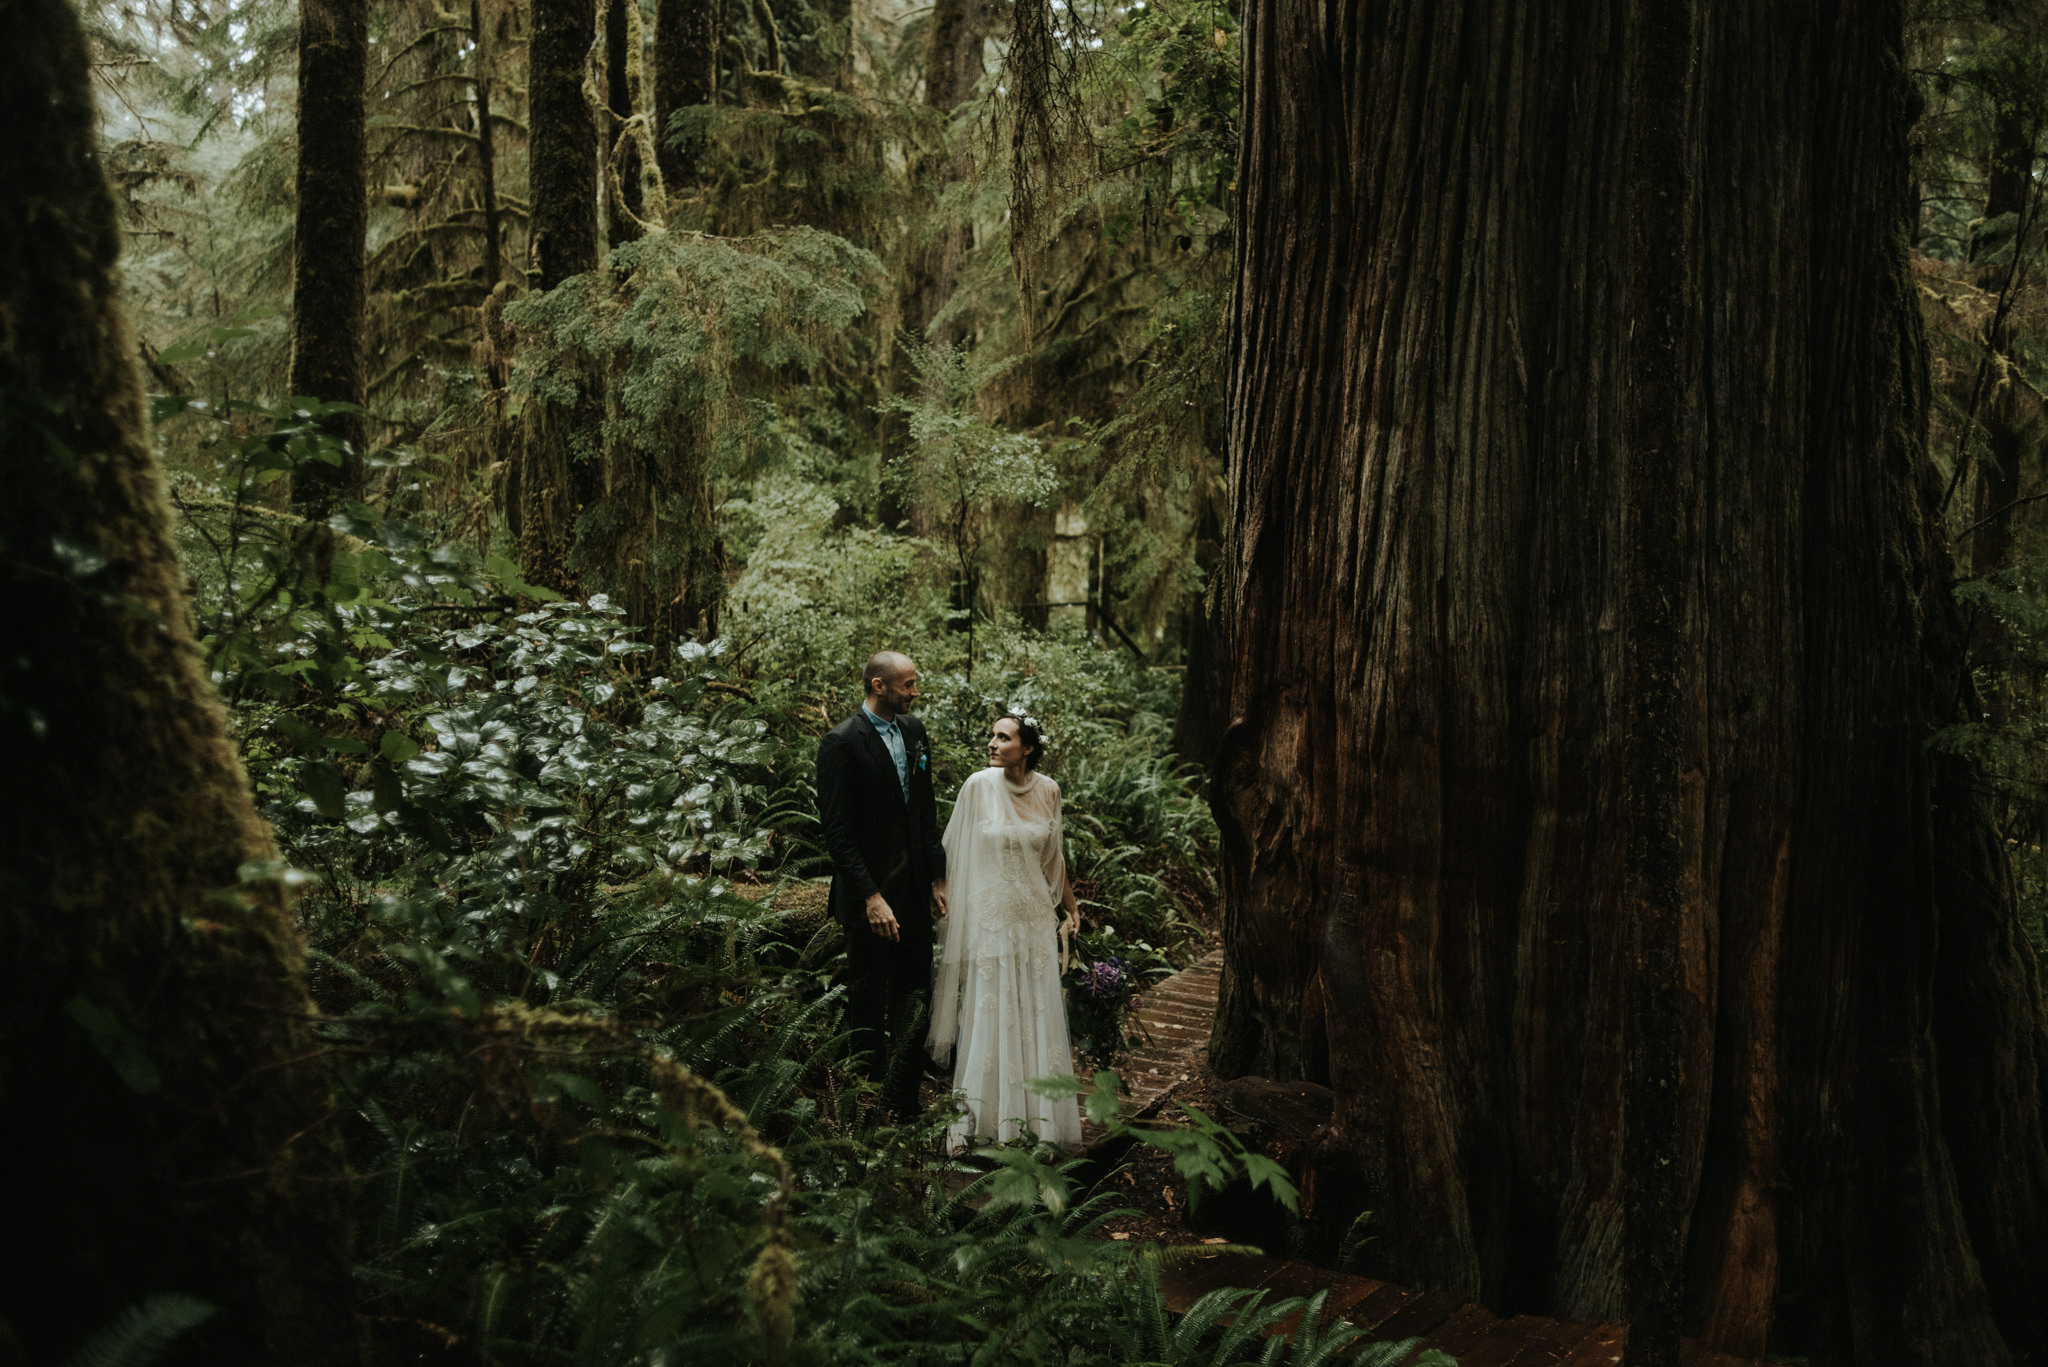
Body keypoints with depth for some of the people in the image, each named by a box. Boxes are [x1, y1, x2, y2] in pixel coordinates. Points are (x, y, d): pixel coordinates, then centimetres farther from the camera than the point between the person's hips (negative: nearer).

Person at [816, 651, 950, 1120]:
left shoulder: (914, 730, 8)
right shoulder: (841, 742, -14)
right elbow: (837, 829, -16)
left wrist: (938, 877, 11)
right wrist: (871, 897, -19)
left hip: (914, 886, 6)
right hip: (869, 892, -6)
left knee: (912, 998, 11)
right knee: (868, 1007, 5)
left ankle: (906, 1103, 23)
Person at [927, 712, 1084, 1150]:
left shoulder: (1048, 791, 0)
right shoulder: (978, 786, -10)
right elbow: (955, 852, -2)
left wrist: (1071, 905, 19)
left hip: (1034, 916, 3)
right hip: (987, 914, -3)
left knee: (1035, 1016, 8)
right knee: (984, 1013, 2)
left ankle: (1036, 1114, 21)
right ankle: (976, 1116, 14)